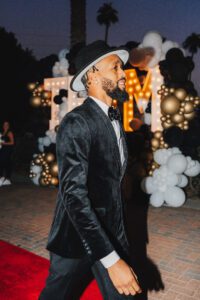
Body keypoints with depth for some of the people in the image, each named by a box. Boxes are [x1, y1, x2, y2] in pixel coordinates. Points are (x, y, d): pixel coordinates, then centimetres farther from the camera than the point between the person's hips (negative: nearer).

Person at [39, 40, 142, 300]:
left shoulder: (114, 118, 6)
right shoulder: (76, 122, -21)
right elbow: (74, 195, -28)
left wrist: (117, 234, 18)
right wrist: (111, 260, -30)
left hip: (112, 231, 7)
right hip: (77, 234, -7)